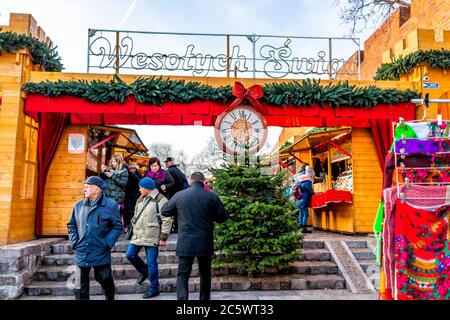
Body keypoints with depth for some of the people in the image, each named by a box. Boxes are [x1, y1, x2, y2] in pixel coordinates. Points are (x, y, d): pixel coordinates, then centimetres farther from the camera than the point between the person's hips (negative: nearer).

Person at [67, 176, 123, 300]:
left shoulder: (111, 205, -6)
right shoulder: (78, 205, 6)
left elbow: (118, 226, -3)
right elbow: (71, 225, 13)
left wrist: (107, 243, -11)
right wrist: (75, 242, 1)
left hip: (101, 254, -3)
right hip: (81, 254, 3)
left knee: (106, 281, 13)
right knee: (81, 286, 9)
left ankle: (110, 297, 38)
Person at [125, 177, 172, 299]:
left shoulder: (160, 200, -12)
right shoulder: (140, 199, 13)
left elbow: (167, 220, -13)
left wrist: (163, 237, -14)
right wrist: (134, 230, 20)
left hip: (152, 237, -7)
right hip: (138, 235, 7)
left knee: (151, 263, -1)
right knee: (130, 255, 7)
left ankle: (154, 288, 15)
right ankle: (144, 271, 32)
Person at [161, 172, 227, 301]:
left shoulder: (179, 195, -2)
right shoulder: (212, 197, -5)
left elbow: (164, 211, 9)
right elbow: (222, 217, 3)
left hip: (185, 243, 0)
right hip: (205, 243, 1)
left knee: (183, 275, 7)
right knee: (205, 274, 17)